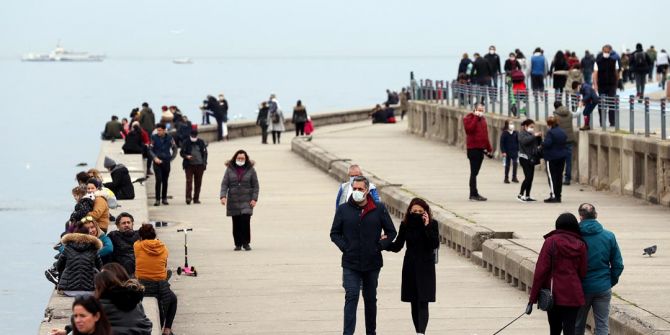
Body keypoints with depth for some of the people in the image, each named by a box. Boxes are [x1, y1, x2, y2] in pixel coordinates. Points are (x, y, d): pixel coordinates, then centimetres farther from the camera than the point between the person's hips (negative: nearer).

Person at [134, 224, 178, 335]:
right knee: (173, 299, 32)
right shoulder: (164, 248, 1)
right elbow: (165, 266, 8)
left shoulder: (137, 246, -3)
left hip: (142, 285, 0)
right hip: (161, 287, 0)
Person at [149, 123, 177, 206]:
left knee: (165, 181, 7)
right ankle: (157, 199, -8)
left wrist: (171, 158, 6)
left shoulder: (169, 138, 0)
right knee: (158, 180, -11)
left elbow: (174, 148, 12)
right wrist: (155, 158, -13)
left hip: (166, 162, 2)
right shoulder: (154, 138, -4)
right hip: (157, 162, -2)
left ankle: (164, 198, 16)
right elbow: (150, 150, 0)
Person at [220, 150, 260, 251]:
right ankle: (238, 244, 12)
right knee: (236, 223, 3)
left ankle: (246, 243, -2)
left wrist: (254, 199, -5)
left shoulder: (250, 170, 3)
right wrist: (223, 196, -13)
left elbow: (255, 186, 4)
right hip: (233, 201, 1)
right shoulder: (230, 169, 4)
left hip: (246, 201, -1)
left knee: (245, 221, -13)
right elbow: (224, 184, 1)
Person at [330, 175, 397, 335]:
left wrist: (380, 246, -6)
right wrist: (345, 247, -7)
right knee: (351, 297, -12)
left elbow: (391, 232, 7)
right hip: (350, 264, -1)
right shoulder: (343, 209, 0)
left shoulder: (379, 209, -1)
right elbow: (335, 233, 7)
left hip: (372, 262, 1)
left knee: (371, 299, 14)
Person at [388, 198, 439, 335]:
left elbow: (435, 245, -15)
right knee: (414, 302, 9)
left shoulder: (432, 224, -6)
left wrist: (427, 226, -21)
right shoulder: (405, 225, 1)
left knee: (423, 302, -12)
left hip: (426, 267, -3)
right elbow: (397, 246, 2)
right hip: (410, 267, 3)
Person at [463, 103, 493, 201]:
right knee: (474, 172, -8)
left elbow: (485, 134, 22)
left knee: (475, 172, 12)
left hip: (481, 148, 8)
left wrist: (489, 148, 20)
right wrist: (476, 117, -23)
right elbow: (469, 129, -25)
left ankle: (474, 193, 17)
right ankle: (473, 194, -8)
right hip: (473, 148, -8)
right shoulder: (469, 118, -6)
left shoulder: (482, 119, 17)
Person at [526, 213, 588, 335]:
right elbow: (582, 273, 0)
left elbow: (540, 271, -7)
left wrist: (532, 298, -5)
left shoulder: (551, 242, -4)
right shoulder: (580, 245, 2)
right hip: (573, 296, 0)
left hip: (554, 294, 0)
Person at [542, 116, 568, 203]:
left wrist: (542, 143, -5)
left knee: (552, 177, -3)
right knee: (559, 176, 11)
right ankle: (558, 195, 14)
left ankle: (553, 196, -6)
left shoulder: (550, 132, -16)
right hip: (562, 157, 7)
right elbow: (566, 142, 15)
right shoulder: (562, 132, 8)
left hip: (551, 157, -7)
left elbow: (547, 143, -24)